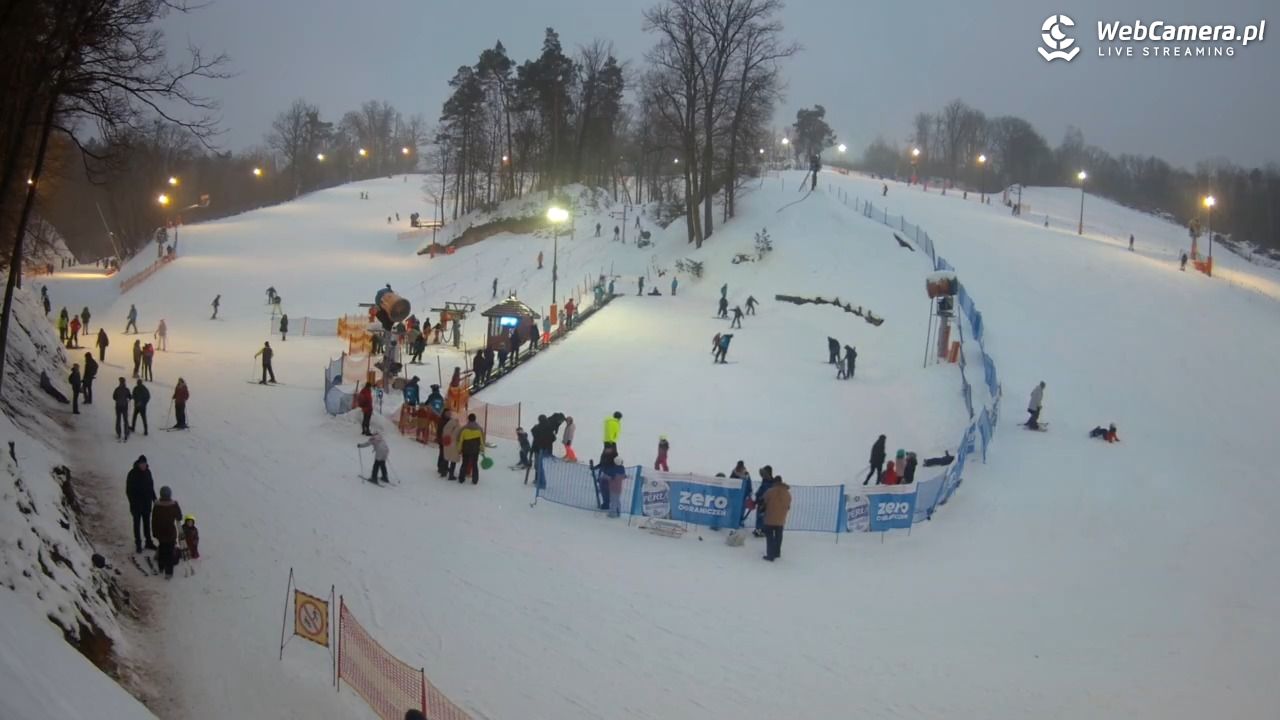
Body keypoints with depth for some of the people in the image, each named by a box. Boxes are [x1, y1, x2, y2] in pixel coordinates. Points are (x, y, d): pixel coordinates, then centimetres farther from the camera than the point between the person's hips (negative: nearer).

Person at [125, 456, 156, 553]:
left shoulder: (147, 472, 2)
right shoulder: (133, 473, -15)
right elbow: (128, 489, -13)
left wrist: (154, 498, 11)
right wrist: (132, 502, -17)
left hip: (147, 502, 5)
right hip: (137, 503, -5)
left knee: (147, 522, 14)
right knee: (137, 523, 3)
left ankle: (149, 542, 24)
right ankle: (138, 544, 9)